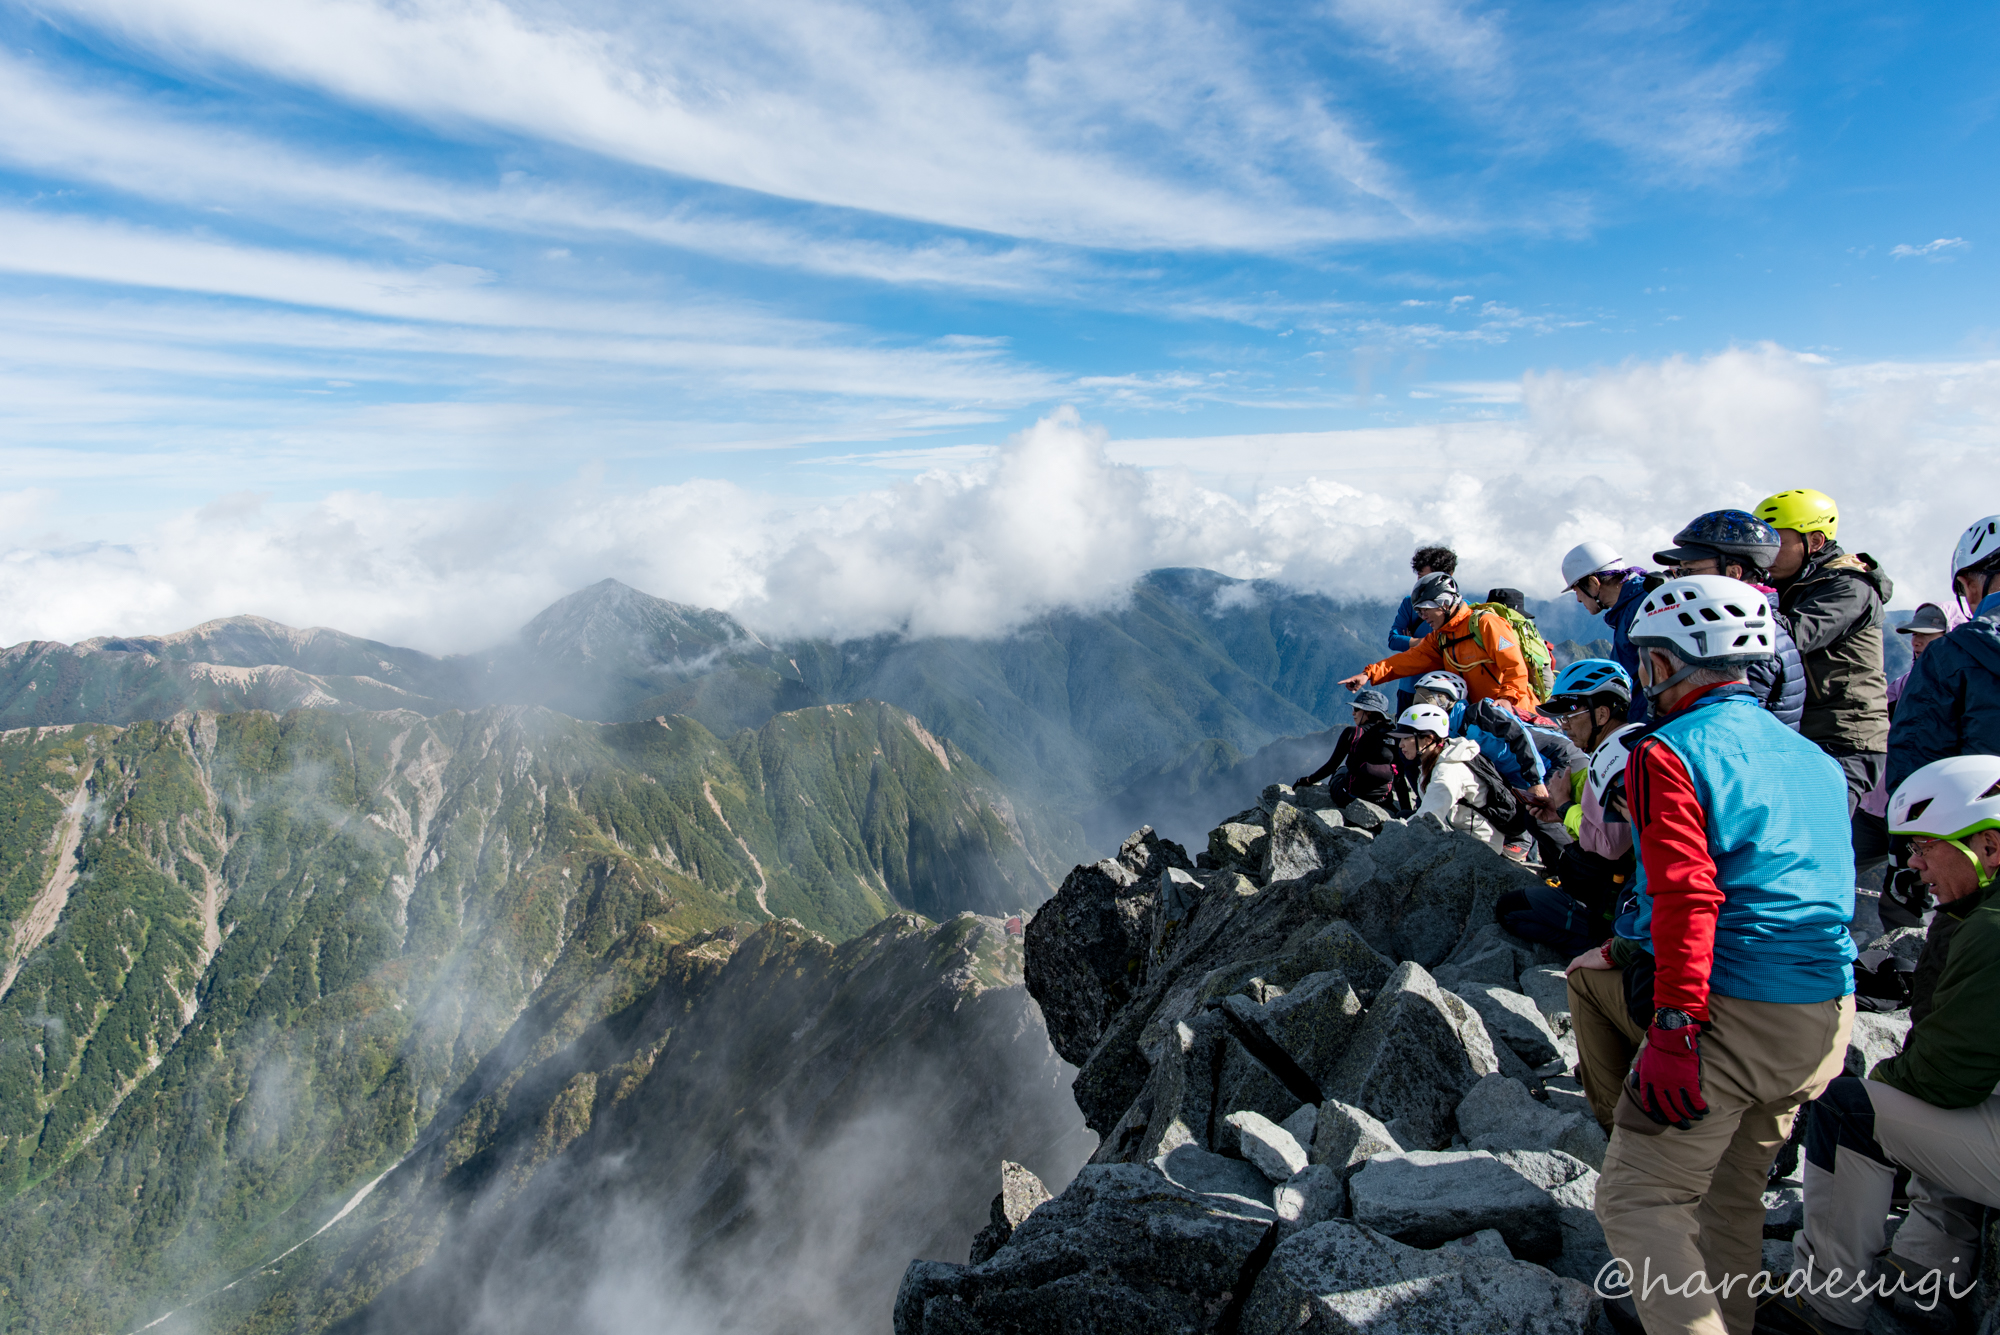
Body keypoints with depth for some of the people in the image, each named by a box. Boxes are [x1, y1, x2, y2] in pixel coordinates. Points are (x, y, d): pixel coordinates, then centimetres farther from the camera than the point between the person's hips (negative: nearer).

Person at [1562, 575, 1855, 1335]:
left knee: (1638, 1202, -1)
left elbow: (1686, 894, -20)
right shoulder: (1814, 759, 15)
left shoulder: (1669, 753, -10)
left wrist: (1674, 1026, -21)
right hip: (1829, 1018, 8)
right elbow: (1829, 892, 23)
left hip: (1730, 1015, -8)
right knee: (1732, 1192, 21)